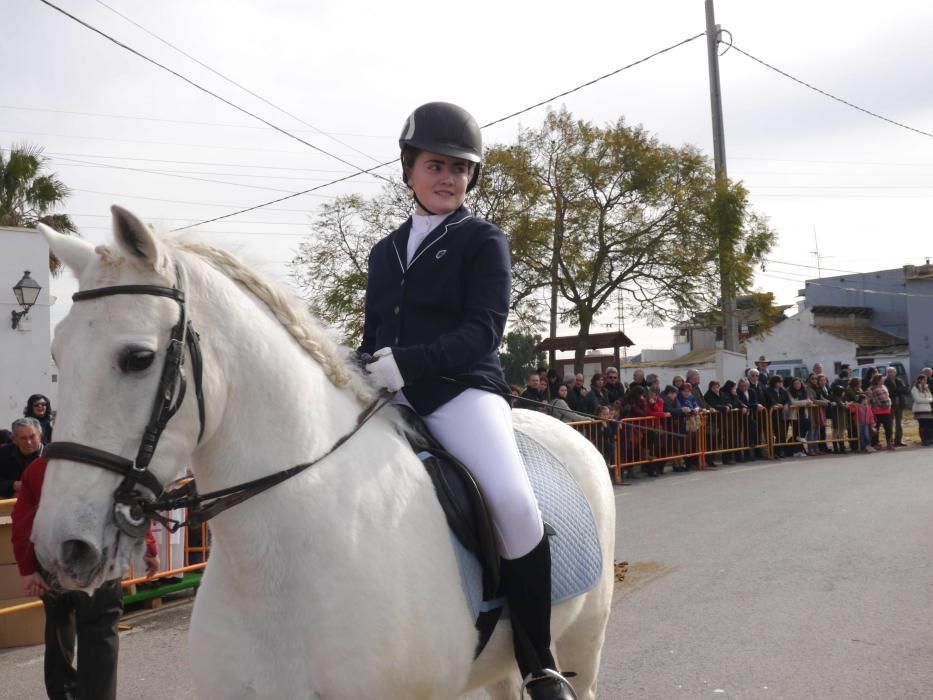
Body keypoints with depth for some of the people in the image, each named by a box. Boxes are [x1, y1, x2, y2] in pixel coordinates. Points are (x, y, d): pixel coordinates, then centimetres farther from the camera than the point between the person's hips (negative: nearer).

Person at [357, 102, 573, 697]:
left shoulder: (484, 240, 5)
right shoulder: (386, 251, 22)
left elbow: (483, 330, -9)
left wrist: (408, 361, -24)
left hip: (462, 389, -5)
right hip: (390, 397, 5)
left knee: (514, 501, -30)